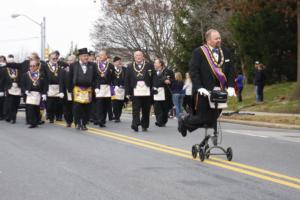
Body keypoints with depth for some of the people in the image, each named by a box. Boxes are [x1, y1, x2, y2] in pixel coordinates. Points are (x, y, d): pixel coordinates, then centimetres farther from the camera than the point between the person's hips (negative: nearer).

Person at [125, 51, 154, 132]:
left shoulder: (149, 66, 6)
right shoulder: (130, 67, 9)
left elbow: (153, 79, 4)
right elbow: (127, 80, 8)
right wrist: (128, 92, 1)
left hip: (146, 92, 0)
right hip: (135, 92, 0)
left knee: (146, 110, 7)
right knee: (135, 110, -6)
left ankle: (144, 125, 18)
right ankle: (135, 125, -10)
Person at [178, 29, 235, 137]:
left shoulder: (225, 52, 11)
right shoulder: (199, 52, -5)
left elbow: (230, 71, 12)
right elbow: (193, 71, -8)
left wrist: (230, 86, -1)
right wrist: (199, 87, -17)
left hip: (220, 91, 5)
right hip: (204, 92, -5)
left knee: (213, 117, 6)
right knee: (204, 118, -4)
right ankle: (184, 121, 22)